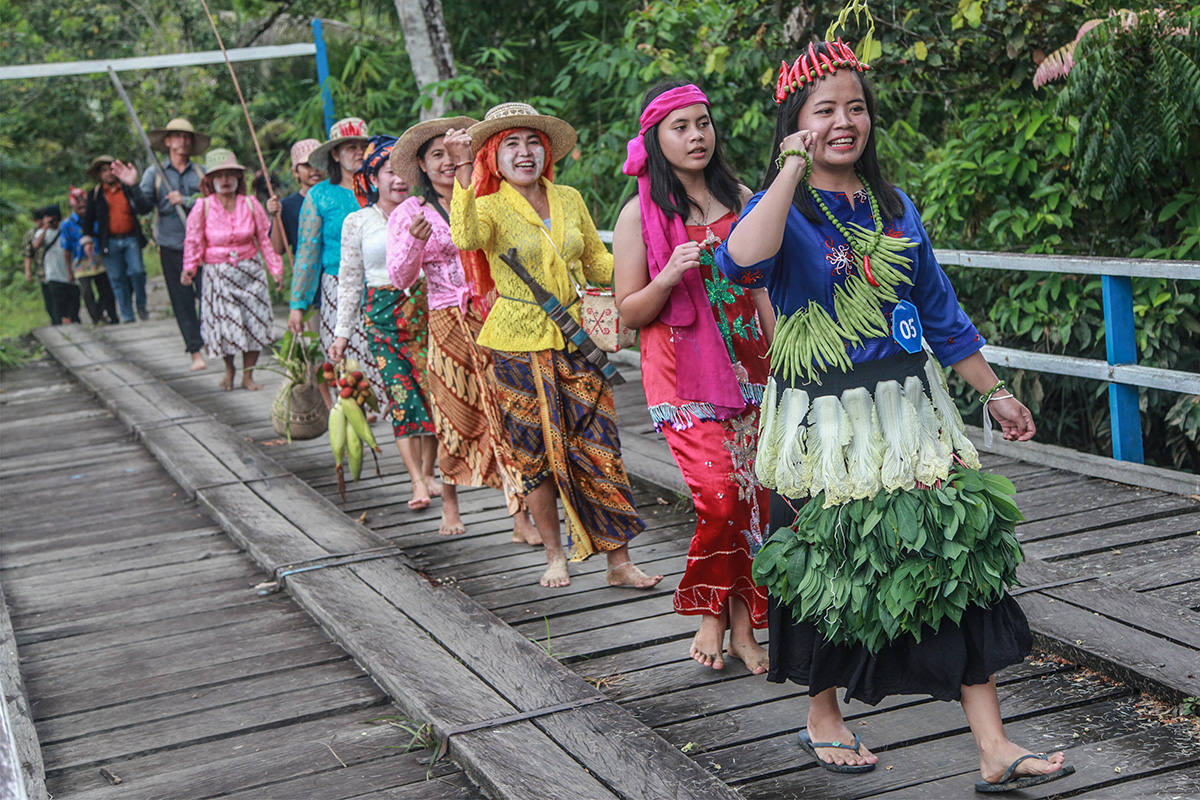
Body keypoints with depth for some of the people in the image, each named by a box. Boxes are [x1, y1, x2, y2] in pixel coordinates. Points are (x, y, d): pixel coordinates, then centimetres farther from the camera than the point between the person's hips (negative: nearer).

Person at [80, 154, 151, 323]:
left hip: (131, 239, -1)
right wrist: (87, 240, 5)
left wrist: (134, 185, -21)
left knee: (137, 271, -16)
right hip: (110, 242, 1)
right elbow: (88, 219, 14)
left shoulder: (128, 189, 5)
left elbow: (144, 208, -9)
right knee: (117, 279, 1)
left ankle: (141, 305, 8)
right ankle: (127, 316, 8)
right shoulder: (95, 194, 8)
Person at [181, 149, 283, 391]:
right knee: (224, 324, 0)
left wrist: (276, 269, 3)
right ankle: (229, 369, 27)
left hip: (250, 271, 2)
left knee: (253, 323, 0)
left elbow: (265, 239, 4)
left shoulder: (250, 204, -1)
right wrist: (189, 268, -16)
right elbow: (193, 241, -3)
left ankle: (248, 375, 15)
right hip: (217, 275, -2)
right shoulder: (203, 207, -7)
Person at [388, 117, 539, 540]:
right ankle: (450, 502, 29)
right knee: (456, 418, 6)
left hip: (495, 317, 1)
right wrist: (415, 240, -18)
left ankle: (520, 517, -6)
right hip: (449, 324, -1)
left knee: (506, 413, -7)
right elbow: (401, 278, -2)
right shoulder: (410, 212, 4)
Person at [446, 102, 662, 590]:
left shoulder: (570, 199, 8)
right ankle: (555, 556, 22)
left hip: (576, 341, 3)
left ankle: (620, 562, 7)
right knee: (537, 457, 6)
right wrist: (463, 170, -35)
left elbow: (599, 264, 17)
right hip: (520, 347, -3)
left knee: (599, 452, 0)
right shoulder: (489, 207, -5)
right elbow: (466, 238, -29)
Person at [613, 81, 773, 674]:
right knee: (719, 492, -16)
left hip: (747, 366, 4)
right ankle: (710, 614, 7)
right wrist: (670, 277, -19)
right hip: (681, 372, -4)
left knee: (752, 494, -1)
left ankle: (743, 626, 12)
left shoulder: (739, 199, 10)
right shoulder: (641, 214, -1)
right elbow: (629, 311, -1)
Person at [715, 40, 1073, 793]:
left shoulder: (894, 207, 11)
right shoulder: (782, 209, -6)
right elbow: (744, 262, -32)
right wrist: (794, 166, -22)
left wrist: (994, 391, 17)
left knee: (961, 558, -2)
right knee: (831, 567, 6)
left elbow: (941, 312, 17)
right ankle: (824, 716, 31)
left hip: (911, 411, 5)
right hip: (824, 421, -4)